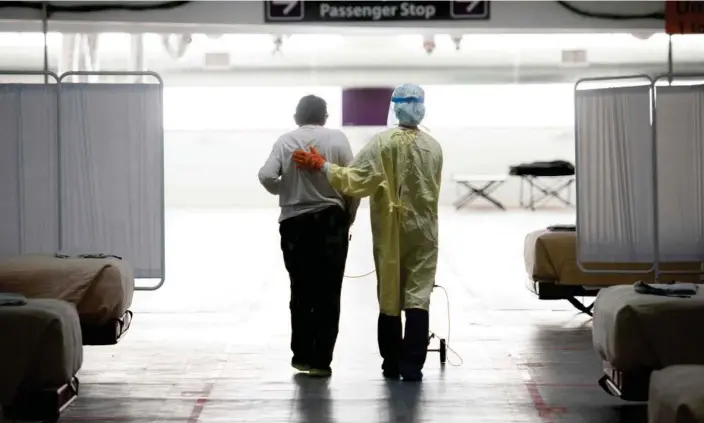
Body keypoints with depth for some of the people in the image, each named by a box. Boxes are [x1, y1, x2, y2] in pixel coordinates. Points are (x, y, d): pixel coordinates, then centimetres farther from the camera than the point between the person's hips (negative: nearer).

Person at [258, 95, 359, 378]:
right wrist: (348, 219, 6)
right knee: (328, 295, 4)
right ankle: (320, 360, 2)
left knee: (301, 292, 13)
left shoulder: (285, 142, 0)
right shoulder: (337, 139, -2)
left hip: (295, 224, 1)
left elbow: (267, 176, -12)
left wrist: (283, 191, 9)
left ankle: (302, 356, 16)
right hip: (331, 221, -1)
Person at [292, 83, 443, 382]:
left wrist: (322, 165, -10)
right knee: (418, 298, 0)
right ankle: (412, 366, -5)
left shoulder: (383, 142, -11)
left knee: (389, 298, 10)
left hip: (390, 232, -1)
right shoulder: (433, 147, 0)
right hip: (423, 230, 1)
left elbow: (356, 179, -17)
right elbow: (433, 189, 8)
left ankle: (392, 364, 16)